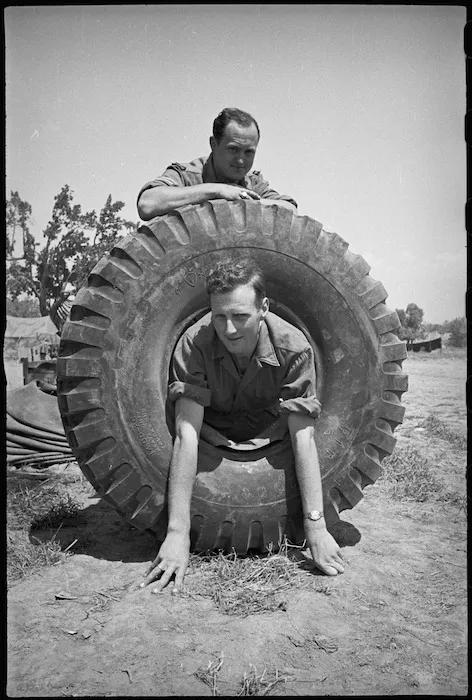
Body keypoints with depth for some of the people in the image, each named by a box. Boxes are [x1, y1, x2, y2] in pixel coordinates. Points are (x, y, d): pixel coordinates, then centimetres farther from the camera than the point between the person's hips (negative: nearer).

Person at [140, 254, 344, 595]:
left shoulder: (294, 347, -27)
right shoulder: (194, 343, -29)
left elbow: (303, 437, -28)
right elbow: (187, 434, -35)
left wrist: (316, 527, -33)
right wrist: (178, 533, -38)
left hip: (267, 440, 1)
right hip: (213, 437, 0)